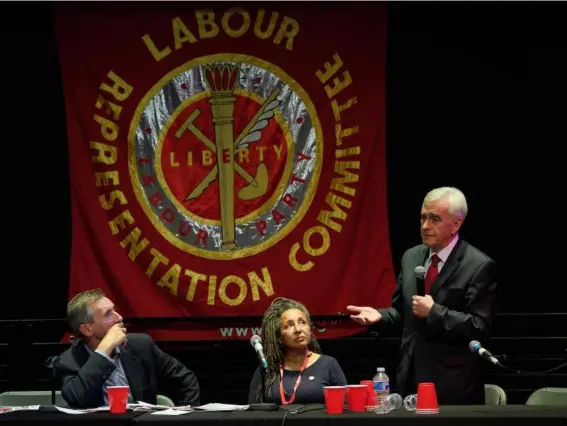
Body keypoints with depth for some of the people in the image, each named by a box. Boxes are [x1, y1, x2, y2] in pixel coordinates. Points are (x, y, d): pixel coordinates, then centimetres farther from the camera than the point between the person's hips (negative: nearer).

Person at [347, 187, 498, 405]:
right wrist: (381, 315, -1)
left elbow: (480, 328, -17)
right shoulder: (411, 257, 10)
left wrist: (433, 311, -22)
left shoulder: (479, 266, -11)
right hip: (411, 377, 6)